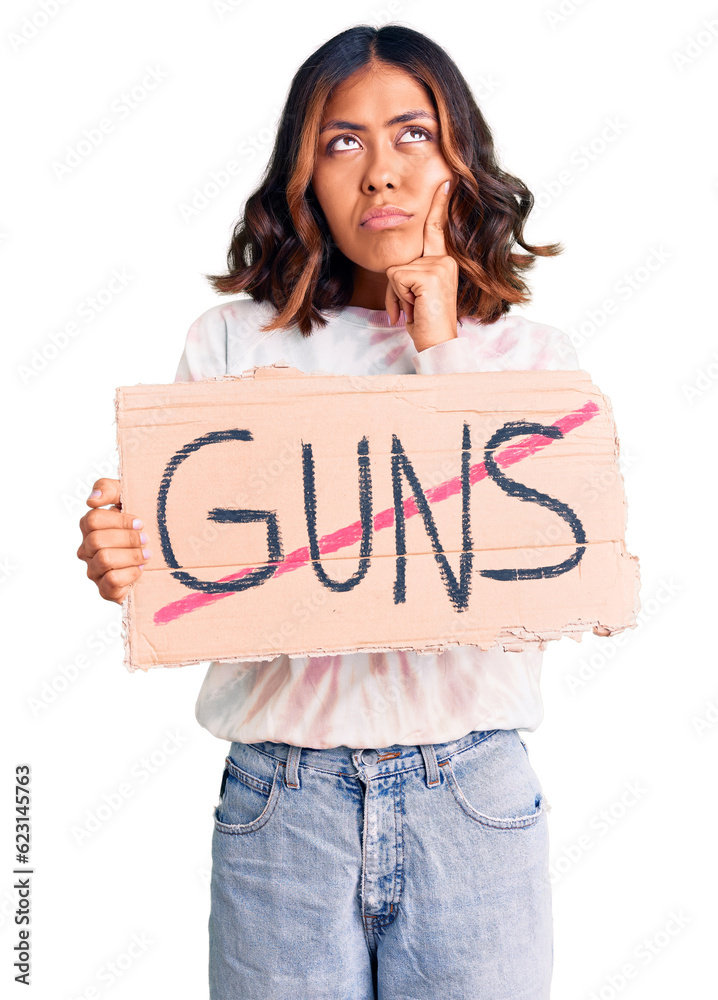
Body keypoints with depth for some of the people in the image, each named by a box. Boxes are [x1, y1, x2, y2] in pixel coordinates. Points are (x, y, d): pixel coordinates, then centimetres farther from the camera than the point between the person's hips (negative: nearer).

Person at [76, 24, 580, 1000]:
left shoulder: (531, 353, 4)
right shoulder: (231, 343, 1)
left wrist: (441, 353, -8)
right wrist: (125, 564, -23)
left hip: (473, 806, 1)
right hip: (280, 800, 0)